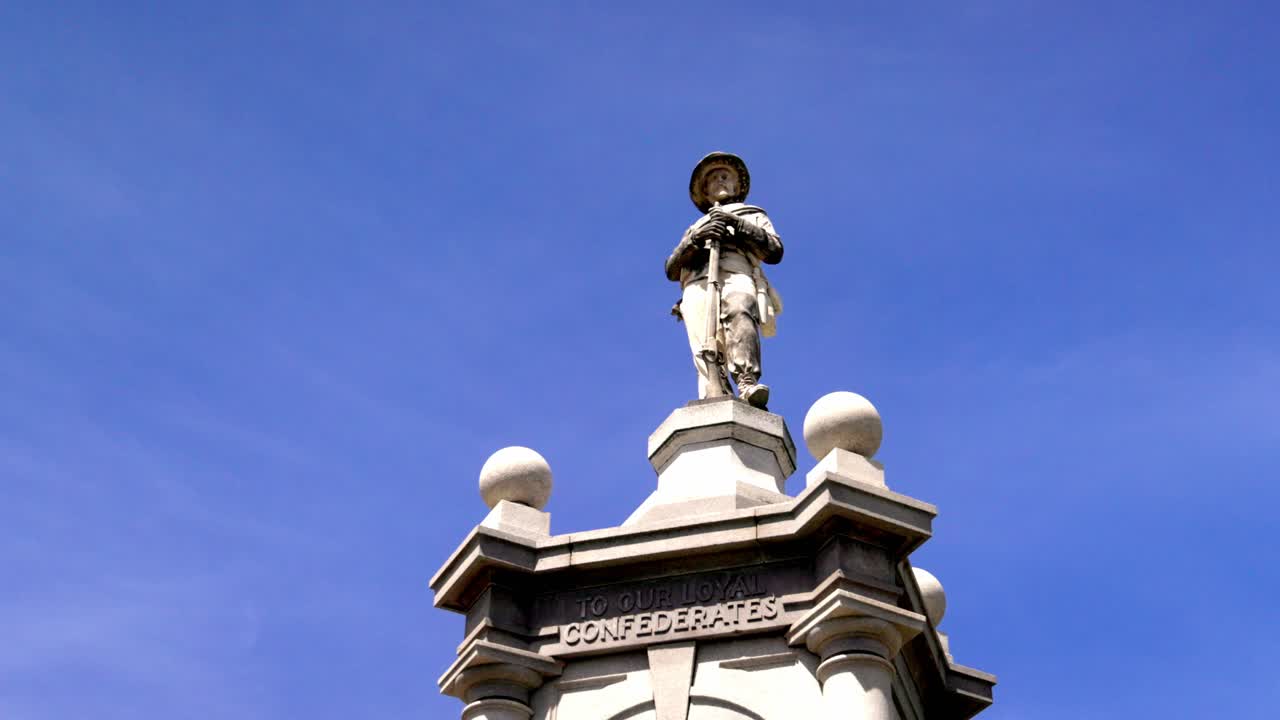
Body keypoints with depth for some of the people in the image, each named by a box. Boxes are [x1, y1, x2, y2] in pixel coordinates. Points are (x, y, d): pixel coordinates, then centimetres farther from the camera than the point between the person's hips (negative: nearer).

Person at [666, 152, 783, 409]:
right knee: (705, 353, -25)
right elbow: (672, 270, 24)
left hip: (737, 275, -2)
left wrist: (737, 224, 5)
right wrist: (695, 240, 5)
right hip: (697, 285, 3)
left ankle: (748, 385, -56)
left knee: (737, 310, -40)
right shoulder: (695, 227, 41)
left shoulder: (753, 215, 35)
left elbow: (775, 251, 15)